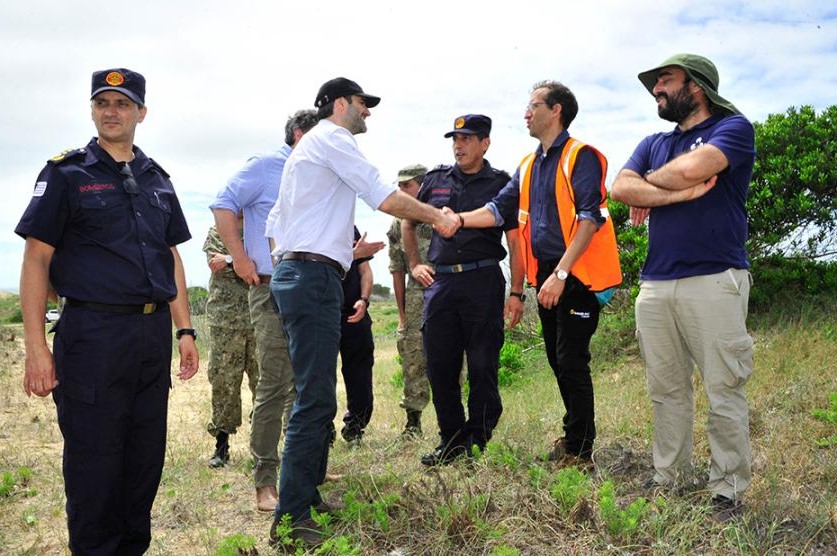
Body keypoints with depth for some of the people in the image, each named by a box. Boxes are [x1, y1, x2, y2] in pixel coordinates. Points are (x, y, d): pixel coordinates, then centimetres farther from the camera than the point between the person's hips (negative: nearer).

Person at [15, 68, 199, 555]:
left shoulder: (158, 180, 14)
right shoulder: (67, 174, 0)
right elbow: (36, 260, -4)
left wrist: (185, 331, 11)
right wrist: (37, 347, -11)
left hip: (154, 334, 5)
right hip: (94, 332, -5)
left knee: (147, 456, 11)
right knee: (95, 459, 2)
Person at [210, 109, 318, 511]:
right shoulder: (265, 167, -3)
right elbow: (223, 205, -8)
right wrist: (240, 258, -13)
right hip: (273, 290, -8)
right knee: (274, 385, -9)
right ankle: (265, 481, -1)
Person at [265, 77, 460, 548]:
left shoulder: (308, 146, 26)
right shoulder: (332, 138, -4)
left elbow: (277, 222, 26)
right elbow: (386, 197, -11)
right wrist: (437, 216, 2)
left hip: (293, 272, 11)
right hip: (314, 276, -11)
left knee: (318, 396, 13)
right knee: (316, 399, -13)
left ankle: (308, 496, 19)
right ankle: (291, 519, -11)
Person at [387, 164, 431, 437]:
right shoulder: (398, 225, 10)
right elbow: (397, 271, 13)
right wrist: (402, 313, 11)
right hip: (417, 295, 3)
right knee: (413, 361, 1)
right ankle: (413, 420, 11)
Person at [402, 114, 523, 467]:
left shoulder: (500, 184, 3)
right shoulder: (436, 180, 13)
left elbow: (516, 242, -1)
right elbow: (408, 223, 25)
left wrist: (516, 293, -8)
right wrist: (415, 265, 14)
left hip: (483, 282, -4)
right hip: (440, 282, 4)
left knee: (483, 367, 0)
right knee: (439, 366, 6)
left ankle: (480, 442, 13)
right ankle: (452, 440, 19)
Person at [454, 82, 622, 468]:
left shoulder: (580, 157, -9)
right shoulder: (528, 166, 16)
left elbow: (591, 217, -18)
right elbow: (500, 209, 12)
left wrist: (561, 273, -23)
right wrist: (459, 219, -6)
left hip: (577, 276, -8)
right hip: (547, 278, 8)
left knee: (572, 361, -6)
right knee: (558, 361, 14)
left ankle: (579, 452, 4)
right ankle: (576, 435, 29)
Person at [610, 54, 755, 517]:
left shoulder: (733, 128, 4)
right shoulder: (654, 143, 20)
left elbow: (693, 167, -17)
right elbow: (620, 189, 2)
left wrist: (648, 185, 1)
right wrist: (683, 192, -10)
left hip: (714, 281, -5)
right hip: (655, 284, 5)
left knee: (724, 393, -2)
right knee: (666, 391, 8)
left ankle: (728, 492, 7)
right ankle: (668, 482, 17)